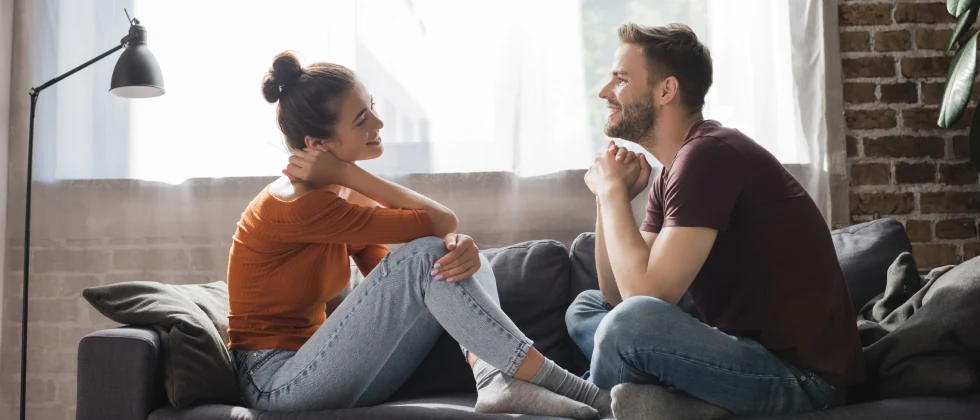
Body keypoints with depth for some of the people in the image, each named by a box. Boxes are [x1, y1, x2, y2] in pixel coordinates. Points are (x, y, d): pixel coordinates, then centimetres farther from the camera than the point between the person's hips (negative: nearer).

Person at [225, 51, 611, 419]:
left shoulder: (344, 193, 9)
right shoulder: (297, 206, -21)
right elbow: (441, 221, -20)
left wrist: (458, 250, -22)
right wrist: (347, 174, -15)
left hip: (311, 362, 9)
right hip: (277, 383, -9)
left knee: (465, 257, -2)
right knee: (426, 256, -24)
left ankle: (495, 380, -24)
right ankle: (552, 381, -21)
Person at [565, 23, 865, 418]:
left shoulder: (709, 154, -18)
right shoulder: (673, 171, 11)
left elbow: (646, 293, -24)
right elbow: (618, 294, 9)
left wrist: (612, 190, -11)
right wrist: (611, 197, -2)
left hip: (799, 373, -10)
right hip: (745, 347, 10)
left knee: (632, 322, -33)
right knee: (585, 307, 14)